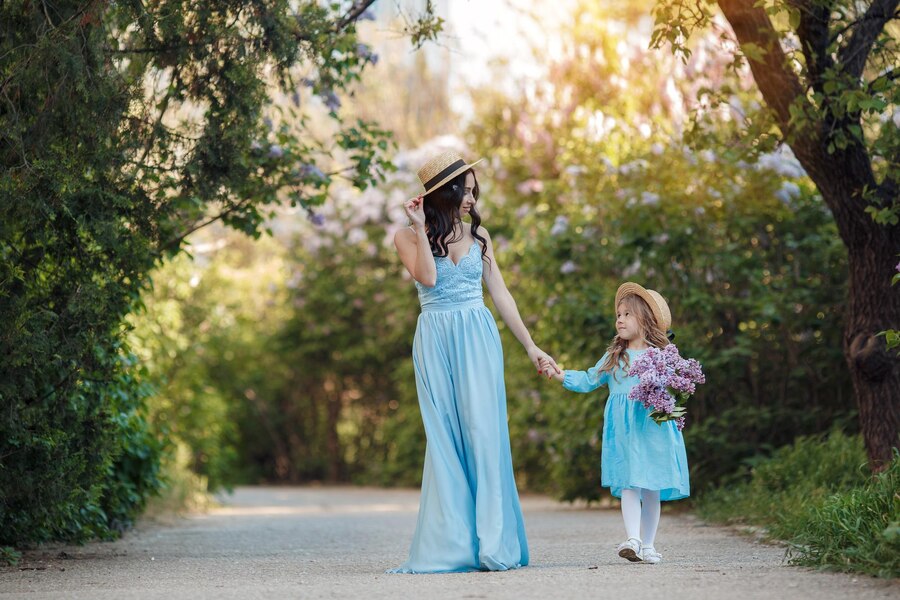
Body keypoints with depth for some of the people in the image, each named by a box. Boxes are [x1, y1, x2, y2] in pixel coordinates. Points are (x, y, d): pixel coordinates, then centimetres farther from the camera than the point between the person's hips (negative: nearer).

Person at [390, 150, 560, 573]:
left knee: (483, 432, -7)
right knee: (444, 439, -2)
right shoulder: (408, 238, 2)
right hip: (436, 342, -1)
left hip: (479, 337, 1)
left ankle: (493, 545, -6)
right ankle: (451, 545, 1)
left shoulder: (477, 235, 10)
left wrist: (531, 347, 13)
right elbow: (427, 277, -16)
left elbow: (500, 293, 13)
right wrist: (420, 228, -13)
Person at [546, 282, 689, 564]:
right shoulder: (614, 356, 14)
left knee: (651, 488, 4)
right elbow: (589, 380, 15)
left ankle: (648, 544, 13)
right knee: (628, 484, -11)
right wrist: (561, 375, 4)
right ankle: (632, 539, -20)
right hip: (622, 429, 1)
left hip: (653, 427, -1)